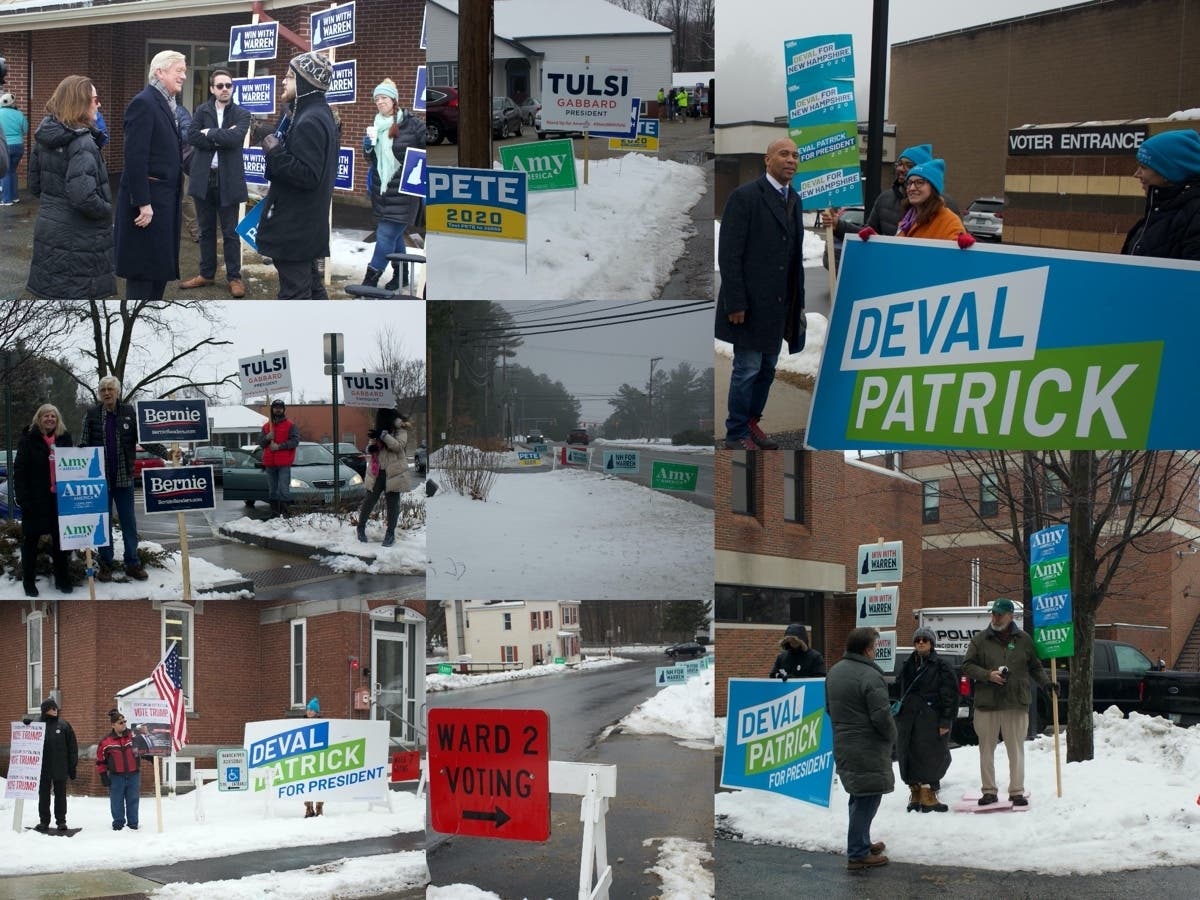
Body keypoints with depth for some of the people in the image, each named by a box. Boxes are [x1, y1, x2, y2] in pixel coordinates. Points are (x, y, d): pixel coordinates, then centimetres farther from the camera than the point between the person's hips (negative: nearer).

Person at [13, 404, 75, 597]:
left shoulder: (64, 438, 7)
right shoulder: (29, 439, -4)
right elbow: (19, 469, -7)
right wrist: (22, 496, -16)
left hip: (59, 498, 3)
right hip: (36, 499, -3)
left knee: (60, 539, 10)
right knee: (31, 539, 5)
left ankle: (62, 579, 20)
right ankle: (28, 581, 12)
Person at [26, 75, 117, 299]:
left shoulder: (45, 137, 6)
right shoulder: (83, 144, -19)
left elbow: (35, 186, 13)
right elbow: (83, 196, -28)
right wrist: (108, 211, -11)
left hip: (49, 229, 8)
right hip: (79, 237, -8)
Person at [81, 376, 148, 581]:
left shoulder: (129, 412, 0)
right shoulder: (92, 414, 1)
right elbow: (84, 443, 2)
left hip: (123, 476, 0)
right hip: (100, 476, 0)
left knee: (129, 521, 5)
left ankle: (132, 563, 11)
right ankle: (105, 564, 13)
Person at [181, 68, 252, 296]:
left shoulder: (241, 115, 0)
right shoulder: (202, 111, 7)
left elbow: (235, 137, -19)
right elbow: (192, 136, -9)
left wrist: (209, 133, -10)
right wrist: (220, 138, -15)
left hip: (228, 180, -3)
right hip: (203, 178, 3)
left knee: (230, 232, 2)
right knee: (206, 230, 12)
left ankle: (234, 277, 8)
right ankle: (206, 274, 21)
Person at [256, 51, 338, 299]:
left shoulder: (309, 122, -22)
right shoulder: (319, 114, 11)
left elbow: (307, 175, -26)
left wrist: (275, 153, -21)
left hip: (294, 229, -11)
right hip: (308, 223, 11)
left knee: (294, 292, -5)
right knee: (311, 286, 18)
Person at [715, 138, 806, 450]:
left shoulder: (794, 200, 12)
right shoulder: (745, 197, -11)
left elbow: (795, 255, 15)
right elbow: (729, 254, -14)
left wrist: (797, 301, 10)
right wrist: (735, 303, -17)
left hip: (779, 304, 7)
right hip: (751, 303, -7)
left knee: (767, 368, 12)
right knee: (748, 368, -2)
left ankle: (752, 422, 24)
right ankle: (736, 434, 9)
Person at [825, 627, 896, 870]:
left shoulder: (834, 672, 8)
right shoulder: (870, 676, -20)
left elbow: (829, 708, 17)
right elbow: (882, 716, -21)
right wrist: (891, 736, -3)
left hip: (843, 745, 9)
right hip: (868, 749, -9)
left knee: (859, 797, 21)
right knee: (867, 799, -4)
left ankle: (862, 843, 31)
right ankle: (858, 854, -4)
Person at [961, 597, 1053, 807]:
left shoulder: (1023, 640, 7)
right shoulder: (980, 640, 5)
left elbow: (1035, 667, 15)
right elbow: (967, 666, 3)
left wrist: (1046, 683, -2)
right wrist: (988, 675, -12)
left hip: (1016, 703, 0)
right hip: (987, 703, 0)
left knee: (1016, 750, 2)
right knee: (987, 749, 5)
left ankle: (1017, 791, 8)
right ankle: (988, 791, 13)